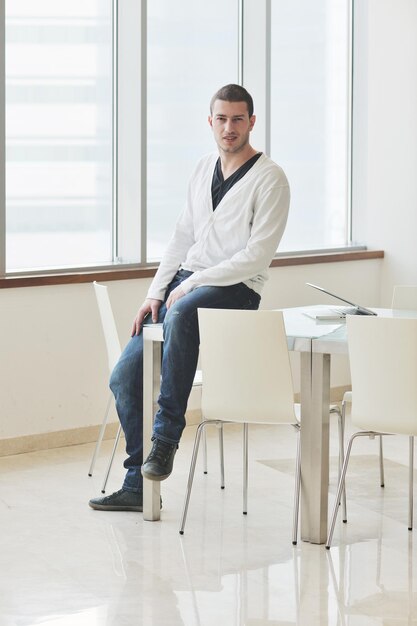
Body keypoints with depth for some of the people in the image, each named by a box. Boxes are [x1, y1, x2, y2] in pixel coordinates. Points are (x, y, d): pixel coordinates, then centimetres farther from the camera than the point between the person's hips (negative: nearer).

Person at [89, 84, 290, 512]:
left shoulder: (269, 179, -7)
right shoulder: (204, 169, 15)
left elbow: (257, 256, -14)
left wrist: (192, 283, -16)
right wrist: (155, 293, 6)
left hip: (235, 289, -7)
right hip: (183, 286, 7)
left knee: (182, 313, -42)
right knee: (124, 377, -6)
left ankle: (166, 437, -35)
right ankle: (138, 485, 4)